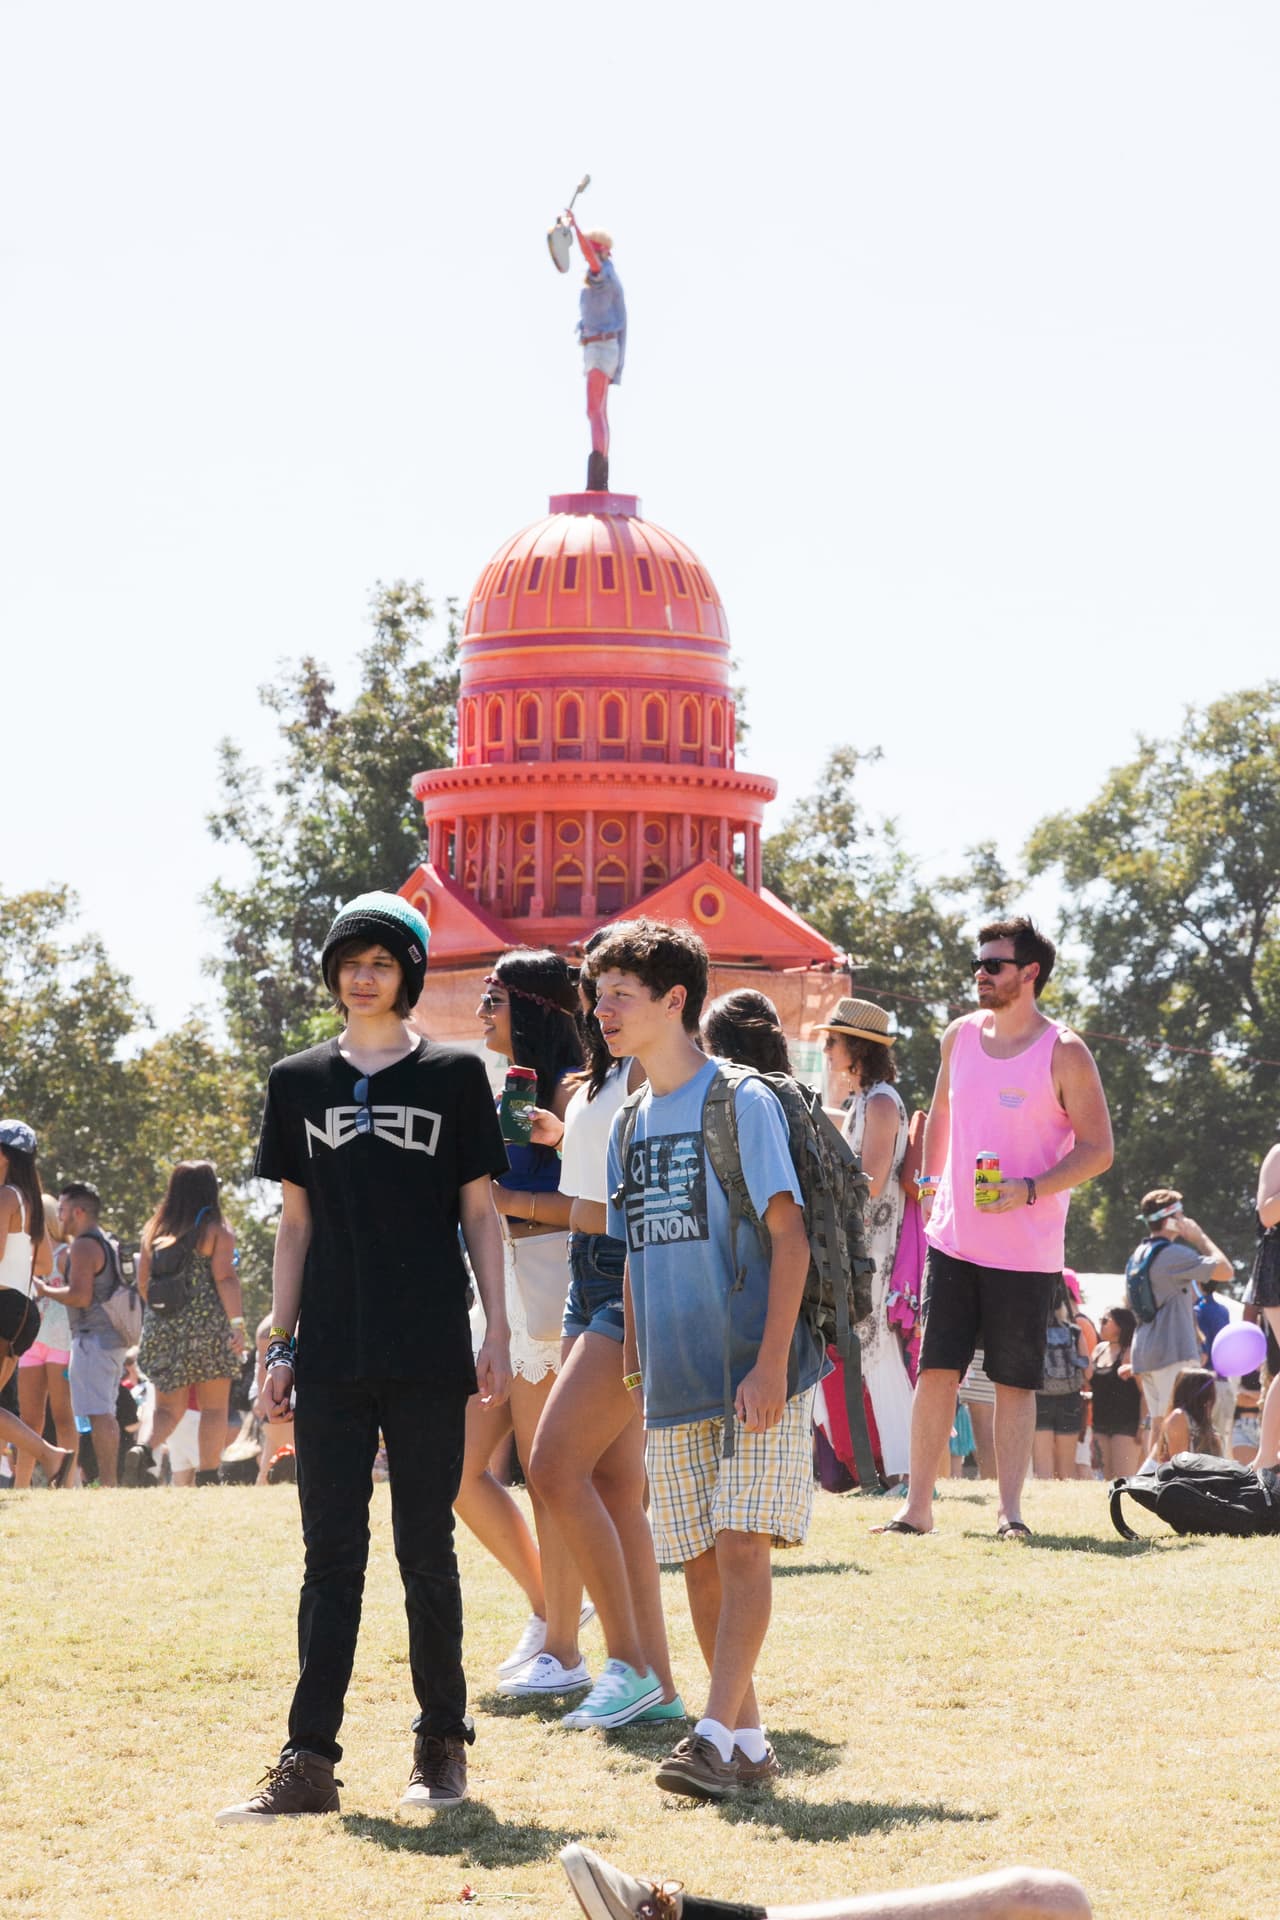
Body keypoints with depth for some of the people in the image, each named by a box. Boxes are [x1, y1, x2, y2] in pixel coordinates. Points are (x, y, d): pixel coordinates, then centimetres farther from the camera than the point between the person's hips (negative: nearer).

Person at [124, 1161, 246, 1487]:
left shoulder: (155, 1229, 9)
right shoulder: (216, 1230, -4)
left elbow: (142, 1282, 11)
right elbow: (225, 1277, -13)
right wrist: (238, 1324, -14)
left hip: (162, 1326, 4)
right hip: (206, 1326, -4)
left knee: (169, 1405, 9)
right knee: (213, 1407, 5)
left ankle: (146, 1449, -18)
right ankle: (207, 1476, -1)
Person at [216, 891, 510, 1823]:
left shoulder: (454, 1075, 4)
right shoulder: (300, 1081, 11)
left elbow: (480, 1214, 4)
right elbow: (296, 1223, 12)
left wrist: (497, 1332, -3)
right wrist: (281, 1345, 7)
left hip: (429, 1357, -2)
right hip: (333, 1355, 2)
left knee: (427, 1549, 2)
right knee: (331, 1554, 0)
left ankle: (442, 1745, 13)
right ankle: (310, 1761, -2)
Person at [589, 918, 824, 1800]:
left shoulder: (742, 1102, -6)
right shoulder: (631, 1126, 15)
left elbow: (790, 1236, -11)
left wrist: (770, 1362, -19)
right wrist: (634, 1365, 14)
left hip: (755, 1376, -7)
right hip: (675, 1387, 7)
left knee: (742, 1546, -12)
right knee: (700, 1559, 6)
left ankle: (717, 1734, -15)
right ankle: (749, 1738, 13)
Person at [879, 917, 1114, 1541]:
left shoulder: (1064, 1053, -8)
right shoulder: (959, 1037, 8)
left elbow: (1098, 1150, -8)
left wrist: (1029, 1190, -19)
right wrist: (931, 1184, 19)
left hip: (1026, 1249, -4)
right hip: (953, 1237, 4)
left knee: (1014, 1382, 1)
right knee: (935, 1370, 0)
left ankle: (1010, 1509, 8)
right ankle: (917, 1507, 3)